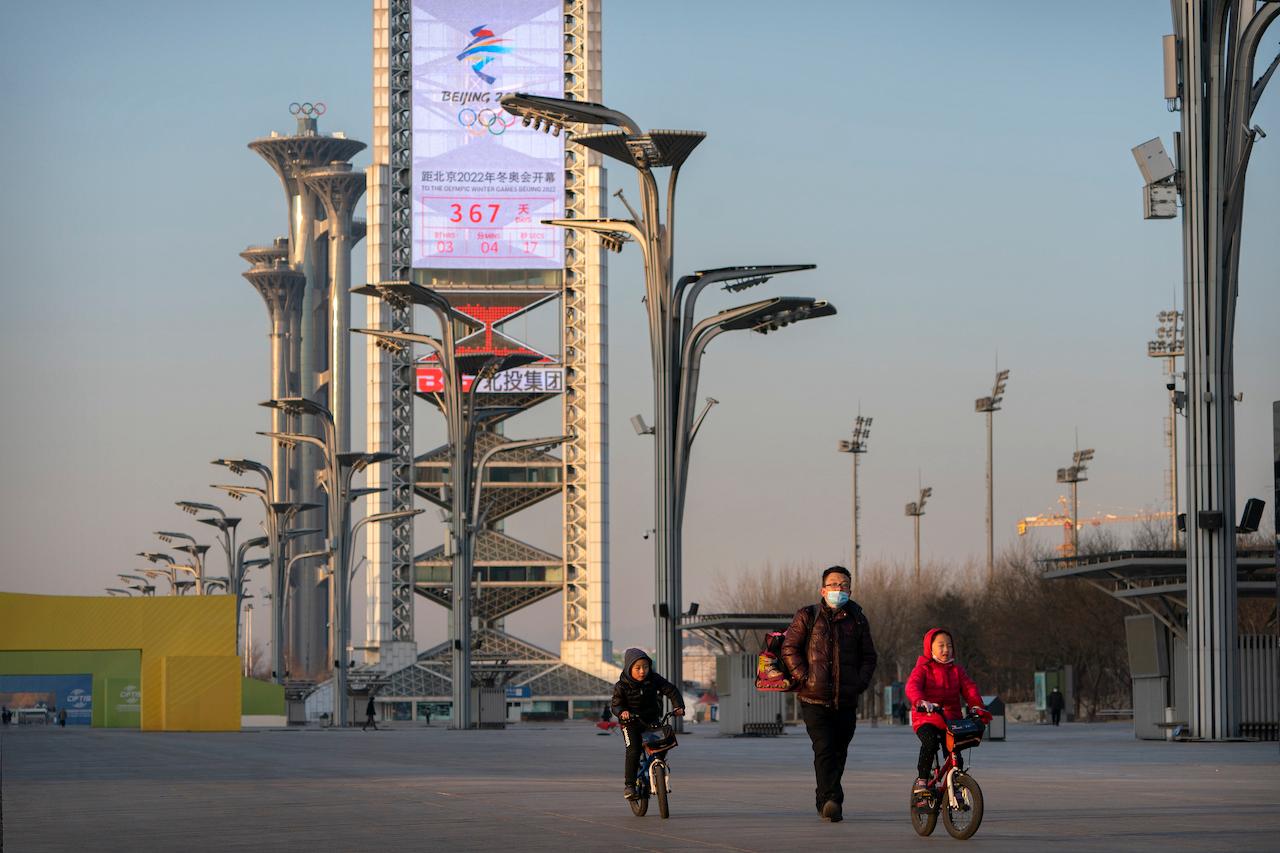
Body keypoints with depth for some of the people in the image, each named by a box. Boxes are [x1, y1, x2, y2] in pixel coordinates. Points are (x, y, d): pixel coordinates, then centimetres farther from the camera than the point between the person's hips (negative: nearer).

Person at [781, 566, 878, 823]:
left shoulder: (857, 620, 12)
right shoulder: (807, 617, 4)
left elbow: (868, 656, 18)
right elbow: (789, 648, 2)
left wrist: (860, 683, 2)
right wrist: (804, 678, -9)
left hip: (846, 701, 4)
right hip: (815, 699, -4)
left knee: (839, 753, 9)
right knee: (824, 749, -17)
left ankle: (824, 801, 23)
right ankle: (831, 800, -26)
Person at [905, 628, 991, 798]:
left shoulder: (957, 670, 15)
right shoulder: (923, 669, 2)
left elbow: (969, 688, 2)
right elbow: (912, 686, -16)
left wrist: (977, 707, -18)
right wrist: (920, 702, -38)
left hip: (951, 719, 4)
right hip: (926, 718, -4)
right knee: (930, 743, -30)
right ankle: (921, 781, -19)